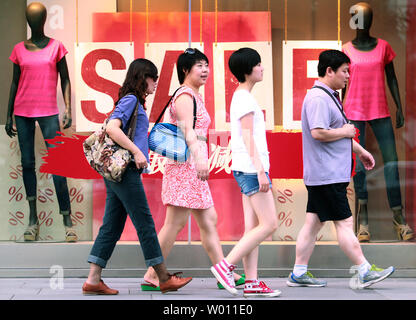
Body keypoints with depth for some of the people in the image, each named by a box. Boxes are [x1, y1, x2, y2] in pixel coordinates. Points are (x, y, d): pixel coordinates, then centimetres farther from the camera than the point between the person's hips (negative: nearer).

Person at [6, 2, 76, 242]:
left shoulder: (56, 47, 3)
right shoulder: (19, 50, 9)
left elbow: (65, 80, 4)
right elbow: (15, 83, 13)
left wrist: (68, 110, -7)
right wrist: (9, 116, 10)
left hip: (48, 112, -3)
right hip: (23, 112, 3)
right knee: (27, 163, 4)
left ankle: (68, 222, -8)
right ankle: (33, 220, 9)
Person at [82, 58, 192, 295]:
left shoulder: (135, 102, 19)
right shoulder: (130, 99, -9)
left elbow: (116, 131, 24)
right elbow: (112, 128, -21)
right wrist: (137, 152, -22)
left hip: (117, 171, 10)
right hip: (126, 171, -10)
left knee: (112, 226, 7)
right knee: (145, 224, -2)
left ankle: (93, 280, 4)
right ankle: (164, 279, 4)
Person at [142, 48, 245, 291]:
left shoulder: (196, 96, 21)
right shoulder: (185, 95, -9)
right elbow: (187, 130, -22)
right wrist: (199, 158, -34)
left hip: (194, 165, 10)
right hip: (185, 163, -10)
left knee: (209, 221, 10)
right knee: (176, 223, -9)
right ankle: (151, 277, -5)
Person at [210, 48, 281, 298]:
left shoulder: (241, 97, 18)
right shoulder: (246, 99, -12)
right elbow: (248, 137, -18)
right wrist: (260, 170, -21)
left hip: (248, 170, 10)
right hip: (251, 167, -10)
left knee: (254, 227, 7)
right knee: (269, 225, -9)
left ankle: (252, 282, 5)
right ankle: (226, 266, -9)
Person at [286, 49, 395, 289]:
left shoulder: (330, 97, 19)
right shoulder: (318, 98, -16)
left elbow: (340, 134, 30)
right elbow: (318, 133, -27)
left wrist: (359, 151, 31)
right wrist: (345, 132, -14)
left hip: (320, 176, 11)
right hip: (327, 176, -11)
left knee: (314, 223, 10)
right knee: (344, 222, -6)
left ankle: (299, 273, 13)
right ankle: (365, 272, -2)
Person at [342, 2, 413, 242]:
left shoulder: (384, 47, 5)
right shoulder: (346, 50, 3)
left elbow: (392, 78, 10)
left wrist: (400, 108, 5)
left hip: (380, 112, 1)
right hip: (355, 113, -1)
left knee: (391, 161, -4)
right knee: (358, 165, -1)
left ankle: (398, 216, 2)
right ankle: (363, 220, 3)